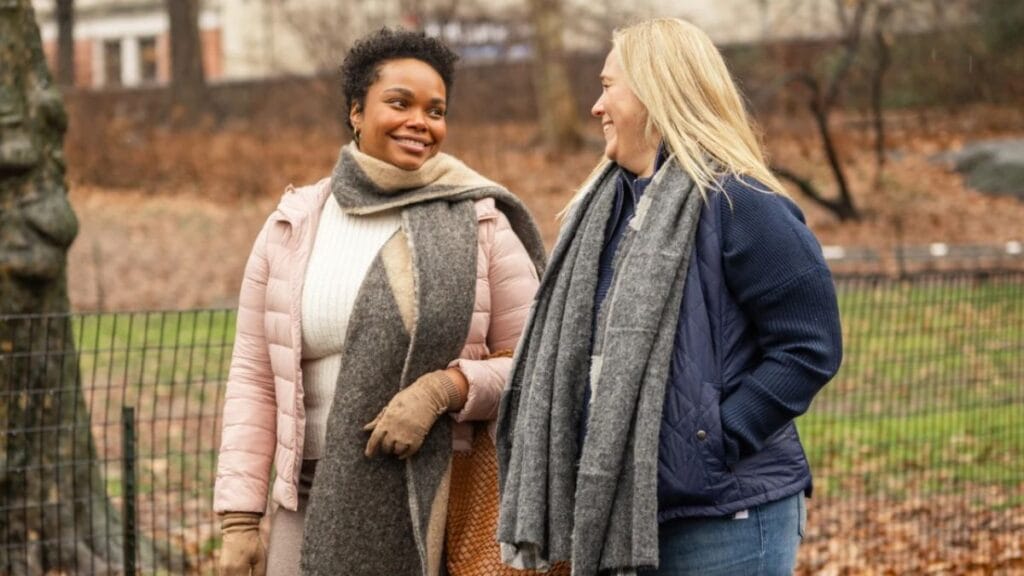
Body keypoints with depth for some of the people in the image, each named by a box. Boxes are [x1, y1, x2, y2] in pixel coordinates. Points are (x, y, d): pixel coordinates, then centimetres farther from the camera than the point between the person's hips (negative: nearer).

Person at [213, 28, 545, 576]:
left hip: (447, 501, -1)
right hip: (319, 503, 2)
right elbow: (254, 379, 6)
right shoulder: (292, 228, 7)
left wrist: (443, 388, -17)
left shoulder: (479, 224, 2)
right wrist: (239, 518, 1)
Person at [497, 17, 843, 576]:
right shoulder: (608, 206, 12)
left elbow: (809, 346, -15)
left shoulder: (740, 203, -13)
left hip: (725, 522, -8)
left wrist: (719, 441, -18)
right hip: (618, 513, 8)